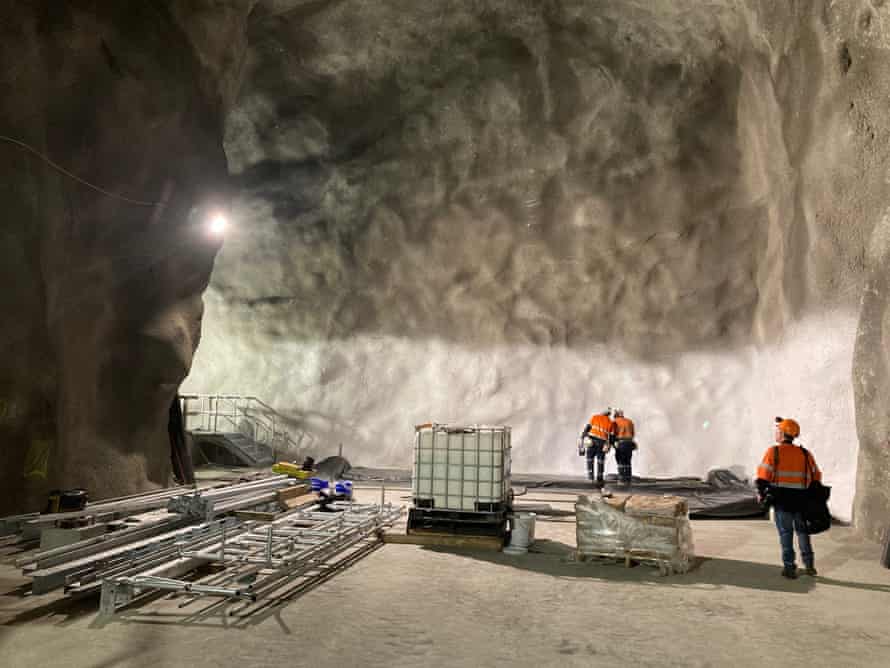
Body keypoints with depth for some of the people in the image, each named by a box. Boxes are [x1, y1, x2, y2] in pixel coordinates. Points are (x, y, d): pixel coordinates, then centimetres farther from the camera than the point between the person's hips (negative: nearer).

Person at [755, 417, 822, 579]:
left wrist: (761, 493, 1)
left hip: (781, 500, -4)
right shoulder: (805, 453, 6)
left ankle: (789, 567, 7)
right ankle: (809, 565, 24)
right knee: (802, 531, 19)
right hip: (801, 500, 4)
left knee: (786, 533, 5)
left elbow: (763, 475, -13)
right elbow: (816, 477, 9)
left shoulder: (774, 452, -8)